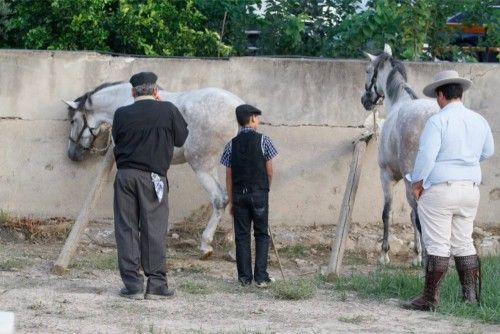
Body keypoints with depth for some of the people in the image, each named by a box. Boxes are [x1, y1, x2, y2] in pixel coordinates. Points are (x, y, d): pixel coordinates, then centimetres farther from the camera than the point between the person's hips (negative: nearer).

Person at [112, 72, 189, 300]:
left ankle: (132, 284, 3)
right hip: (153, 176, -1)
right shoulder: (167, 111, -5)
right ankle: (156, 284, 2)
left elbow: (116, 139, 11)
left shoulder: (122, 114, 0)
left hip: (125, 175, 2)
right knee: (155, 229, 4)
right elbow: (181, 138, 7)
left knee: (126, 229, 5)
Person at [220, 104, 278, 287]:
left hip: (239, 193, 2)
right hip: (259, 193, -2)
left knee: (242, 235, 6)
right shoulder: (263, 141, -4)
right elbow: (269, 171, -2)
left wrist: (231, 200, 10)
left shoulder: (232, 145, 3)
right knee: (261, 234, 5)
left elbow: (229, 175, 4)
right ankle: (261, 276, -2)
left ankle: (244, 276, 4)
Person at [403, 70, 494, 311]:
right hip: (470, 189, 6)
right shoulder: (479, 121, 5)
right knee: (463, 244, 14)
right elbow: (487, 152, 19)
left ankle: (430, 298, 1)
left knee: (437, 246, -2)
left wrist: (417, 182, -7)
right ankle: (471, 296, 14)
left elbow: (426, 156, -20)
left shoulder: (437, 121, -15)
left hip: (439, 189, -6)